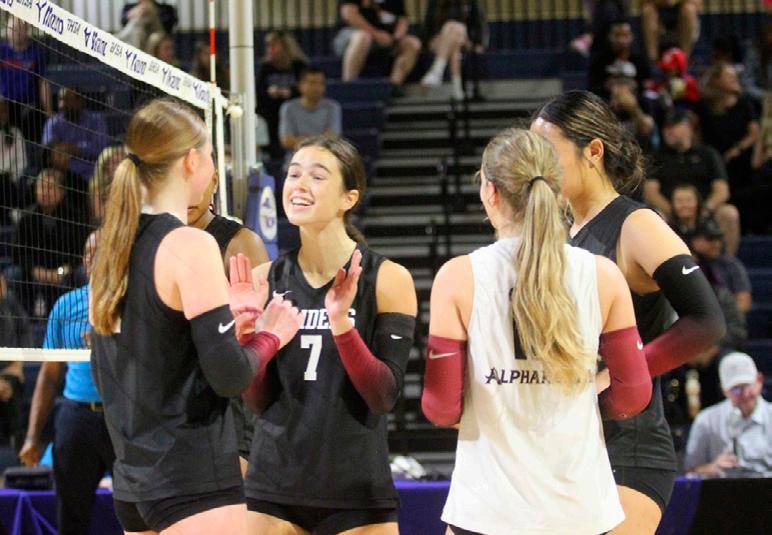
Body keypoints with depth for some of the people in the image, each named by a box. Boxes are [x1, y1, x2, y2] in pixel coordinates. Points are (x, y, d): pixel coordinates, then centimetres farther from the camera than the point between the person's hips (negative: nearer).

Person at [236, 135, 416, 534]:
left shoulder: (387, 279, -5)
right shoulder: (265, 280, 5)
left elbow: (384, 397, -10)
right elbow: (257, 402, 4)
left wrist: (341, 323, -21)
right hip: (273, 491, 3)